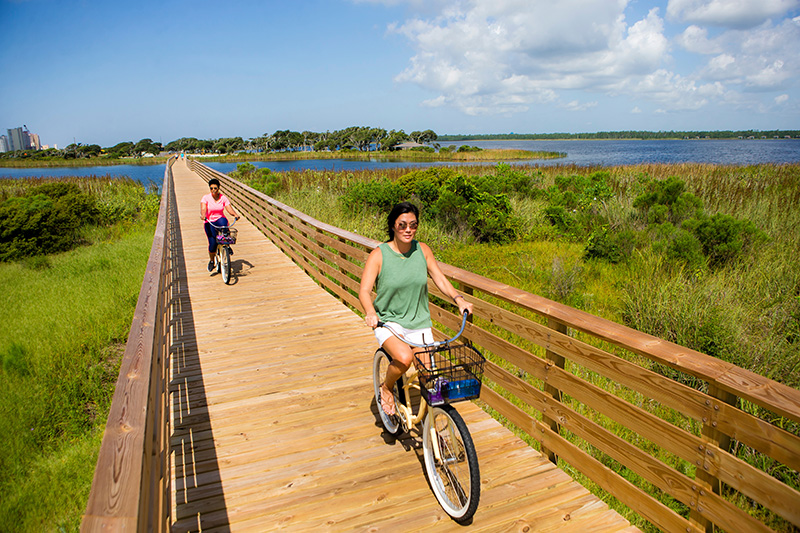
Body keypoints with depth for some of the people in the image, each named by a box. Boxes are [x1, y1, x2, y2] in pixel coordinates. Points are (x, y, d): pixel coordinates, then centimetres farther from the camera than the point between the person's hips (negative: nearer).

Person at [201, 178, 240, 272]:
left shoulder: (223, 198, 0)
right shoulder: (206, 198, -4)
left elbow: (229, 209, -9)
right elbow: (203, 209, -18)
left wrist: (235, 214, -30)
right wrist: (203, 215, -40)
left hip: (220, 220, 1)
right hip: (209, 222, -1)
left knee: (223, 222, -39)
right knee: (212, 243, -17)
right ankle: (211, 260, 14)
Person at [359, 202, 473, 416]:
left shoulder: (422, 250, 0)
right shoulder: (379, 255, -11)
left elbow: (440, 279, 3)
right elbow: (364, 291, -16)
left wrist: (458, 299, -15)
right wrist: (371, 312, -36)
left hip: (419, 322, 4)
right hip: (388, 321, -3)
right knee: (404, 357, -31)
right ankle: (386, 388, 3)